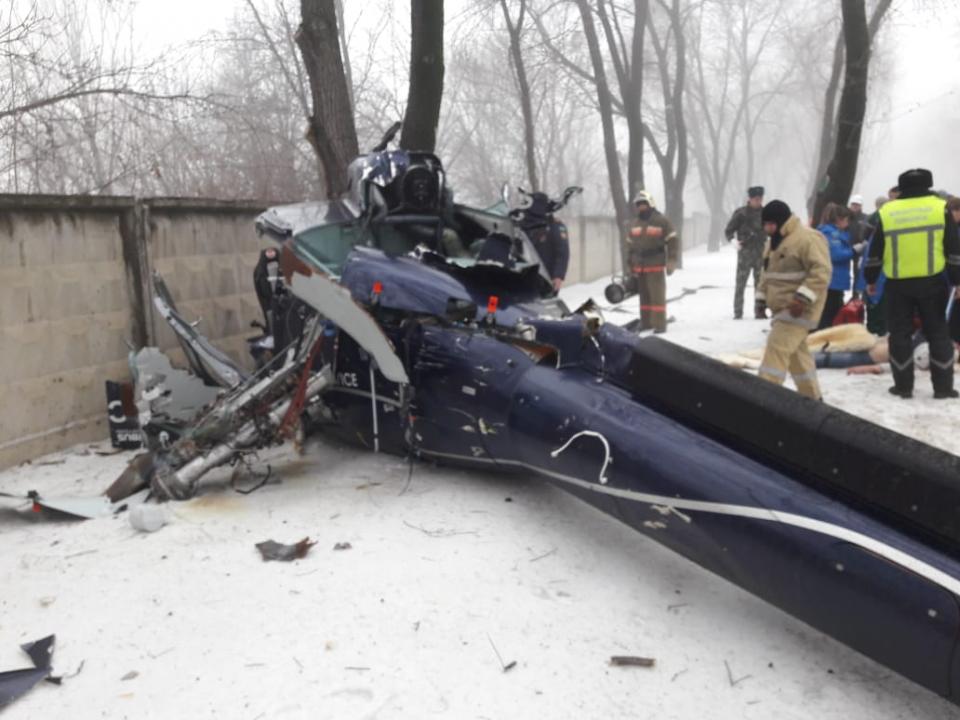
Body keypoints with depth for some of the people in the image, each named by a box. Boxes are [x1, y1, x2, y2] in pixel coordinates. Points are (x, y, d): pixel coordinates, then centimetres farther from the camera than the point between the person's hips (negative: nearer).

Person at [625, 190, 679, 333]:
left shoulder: (662, 220, -2)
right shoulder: (636, 223, 16)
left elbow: (673, 241, -4)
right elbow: (630, 245, 23)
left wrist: (671, 261, -10)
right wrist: (631, 263, 20)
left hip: (656, 265, -5)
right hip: (640, 266, 6)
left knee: (657, 295, -8)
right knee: (644, 295, 9)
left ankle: (659, 324, -6)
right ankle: (646, 322, 15)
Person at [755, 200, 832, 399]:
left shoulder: (807, 238, -15)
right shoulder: (774, 241, 15)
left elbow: (822, 271, -22)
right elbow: (767, 272, 24)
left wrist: (802, 298, -28)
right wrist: (762, 297, 14)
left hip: (797, 308, -10)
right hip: (782, 307, 10)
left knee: (778, 348, -15)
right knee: (796, 351, 15)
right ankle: (811, 396, 27)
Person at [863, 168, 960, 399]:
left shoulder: (886, 212, 4)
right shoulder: (940, 207, 1)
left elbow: (875, 252, 7)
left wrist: (870, 279, 18)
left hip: (897, 284, 0)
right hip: (932, 282, 0)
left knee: (900, 334, 8)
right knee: (938, 332, 9)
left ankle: (903, 385, 10)